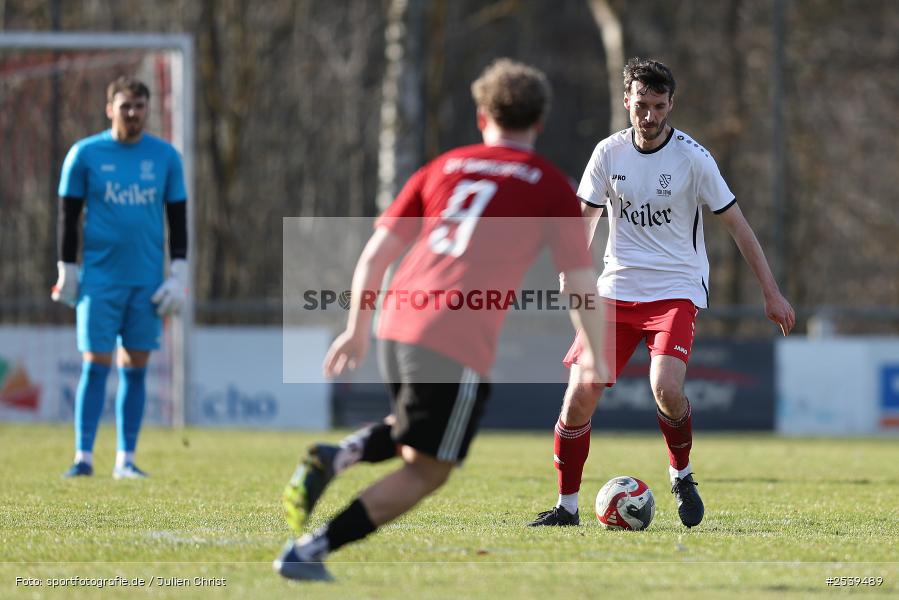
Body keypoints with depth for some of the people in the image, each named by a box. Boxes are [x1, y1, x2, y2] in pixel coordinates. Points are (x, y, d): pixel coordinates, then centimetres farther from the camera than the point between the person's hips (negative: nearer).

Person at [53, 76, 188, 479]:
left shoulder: (166, 157, 5)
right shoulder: (85, 154, 0)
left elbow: (177, 218, 10)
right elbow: (68, 215, 4)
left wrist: (179, 275, 3)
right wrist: (67, 273, 0)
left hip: (147, 280, 2)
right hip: (100, 277, -2)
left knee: (135, 368, 4)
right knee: (95, 366, -6)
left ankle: (126, 460, 9)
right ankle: (84, 456, -2)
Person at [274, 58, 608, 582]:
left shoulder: (443, 168, 18)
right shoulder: (551, 186, 7)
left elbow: (376, 251, 14)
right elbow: (582, 286, 6)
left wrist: (357, 329, 21)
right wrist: (595, 357, 19)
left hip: (397, 323, 6)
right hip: (460, 341, -6)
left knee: (417, 434, 30)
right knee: (426, 471, 2)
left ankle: (340, 456, 2)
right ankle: (307, 553, -9)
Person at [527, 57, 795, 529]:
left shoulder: (692, 158, -8)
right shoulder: (609, 153, 1)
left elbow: (736, 225, -2)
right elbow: (585, 220, 12)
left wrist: (771, 293, -3)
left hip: (676, 290, -3)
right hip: (617, 290, 3)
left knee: (665, 388, -26)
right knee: (579, 395, -8)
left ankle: (682, 475, 2)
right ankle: (567, 506, 8)